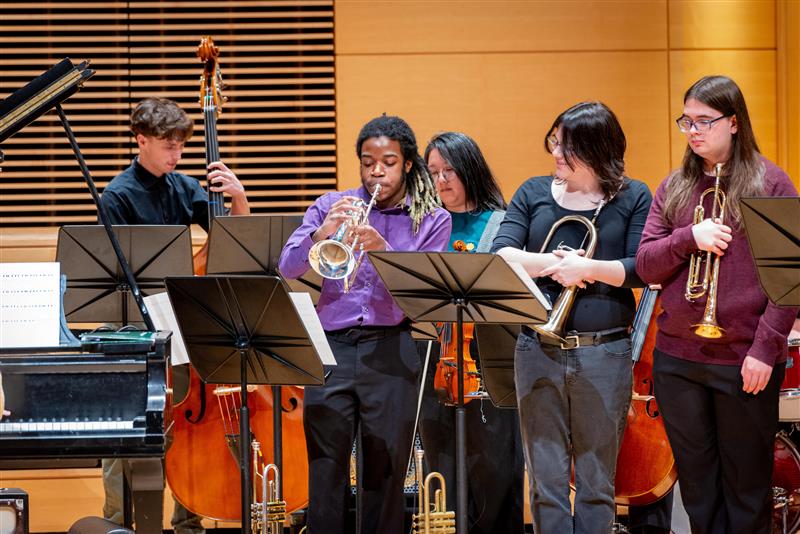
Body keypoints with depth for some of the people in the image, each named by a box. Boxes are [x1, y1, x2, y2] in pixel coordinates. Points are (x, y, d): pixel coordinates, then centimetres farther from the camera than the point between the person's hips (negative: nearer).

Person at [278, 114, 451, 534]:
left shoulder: (432, 219, 8)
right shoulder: (331, 206, 11)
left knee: (385, 474, 3)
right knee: (324, 471, -1)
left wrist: (383, 250, -19)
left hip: (390, 352, -1)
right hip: (331, 346, 1)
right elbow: (287, 267, 1)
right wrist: (321, 232, -17)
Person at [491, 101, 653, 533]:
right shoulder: (534, 193, 8)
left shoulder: (632, 198, 2)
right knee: (546, 481, 5)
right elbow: (500, 255, -2)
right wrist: (554, 263, -17)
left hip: (604, 353, -2)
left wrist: (589, 268, -21)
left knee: (596, 482, 6)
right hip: (538, 351, 2)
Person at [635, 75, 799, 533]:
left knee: (746, 493, 5)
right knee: (698, 490, 11)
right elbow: (646, 267, 4)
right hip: (678, 359, 4)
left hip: (745, 363, -4)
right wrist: (689, 238, -14)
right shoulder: (674, 188, 9)